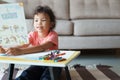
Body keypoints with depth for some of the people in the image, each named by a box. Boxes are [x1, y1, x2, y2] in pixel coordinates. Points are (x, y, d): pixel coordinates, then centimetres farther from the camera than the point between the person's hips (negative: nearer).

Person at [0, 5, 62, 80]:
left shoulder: (53, 35, -17)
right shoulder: (33, 34, -3)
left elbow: (42, 47, -36)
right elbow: (24, 45, -21)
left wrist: (20, 51, -50)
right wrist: (6, 50, -42)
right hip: (37, 63, 3)